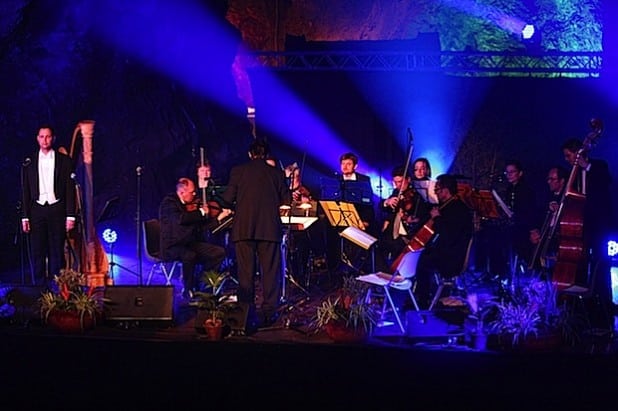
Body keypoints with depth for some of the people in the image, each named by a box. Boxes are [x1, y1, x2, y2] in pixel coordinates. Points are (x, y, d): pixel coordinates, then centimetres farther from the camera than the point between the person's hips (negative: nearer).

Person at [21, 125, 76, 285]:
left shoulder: (64, 161, 5)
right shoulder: (29, 163, 9)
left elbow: (70, 189, 3)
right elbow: (25, 191, 9)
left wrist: (70, 216, -4)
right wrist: (25, 217, 2)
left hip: (57, 210, -1)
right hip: (37, 210, 1)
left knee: (57, 251, -2)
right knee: (37, 251, 0)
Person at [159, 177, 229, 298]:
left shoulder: (190, 205, 13)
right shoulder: (169, 202, -9)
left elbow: (201, 226, 17)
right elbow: (180, 219, -29)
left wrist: (219, 218, 8)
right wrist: (201, 212, -20)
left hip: (190, 243, 7)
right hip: (172, 247, -7)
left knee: (219, 252, -9)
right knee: (189, 255, -38)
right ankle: (188, 290, -18)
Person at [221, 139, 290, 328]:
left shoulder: (238, 171, 3)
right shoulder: (277, 173, 7)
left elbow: (228, 198, 1)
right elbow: (286, 201, 9)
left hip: (243, 227, 0)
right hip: (270, 228, 0)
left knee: (246, 272, 4)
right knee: (270, 271, 5)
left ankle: (247, 313, 4)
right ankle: (269, 312, 3)